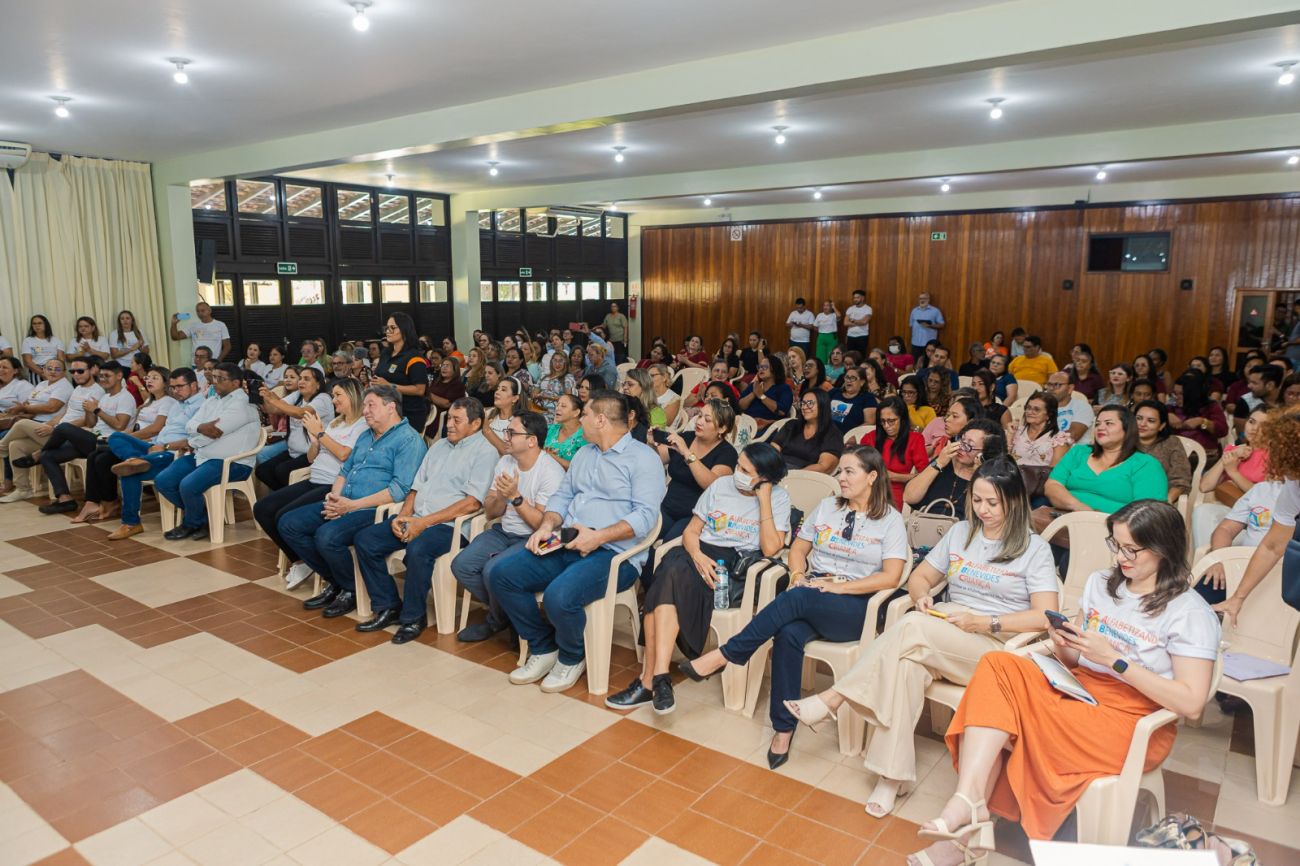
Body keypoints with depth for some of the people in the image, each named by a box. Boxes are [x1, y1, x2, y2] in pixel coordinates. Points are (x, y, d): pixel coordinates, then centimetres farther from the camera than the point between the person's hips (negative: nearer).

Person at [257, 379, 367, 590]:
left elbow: (344, 454, -17)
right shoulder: (333, 423, 22)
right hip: (313, 481, 9)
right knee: (262, 509, -1)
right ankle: (298, 560, 7)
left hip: (334, 486, -9)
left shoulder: (363, 425, -4)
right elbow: (311, 458, 22)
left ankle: (305, 562, 3)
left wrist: (320, 433, -8)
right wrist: (315, 439, 2)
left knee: (285, 517, -23)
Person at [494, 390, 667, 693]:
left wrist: (599, 536, -24)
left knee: (559, 596, -32)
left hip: (613, 553, -8)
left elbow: (645, 515, -15)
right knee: (502, 572, -8)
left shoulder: (644, 458, -5)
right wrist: (547, 526, 0)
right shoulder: (584, 454, 22)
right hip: (566, 545, 8)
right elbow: (562, 496, 21)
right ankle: (543, 648, 8)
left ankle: (571, 658, 2)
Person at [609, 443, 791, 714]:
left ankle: (650, 680, -31)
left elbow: (770, 549, -9)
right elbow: (691, 531, 13)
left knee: (667, 581, -32)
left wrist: (763, 499, -6)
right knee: (672, 567, -33)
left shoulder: (779, 499, 6)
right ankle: (656, 678, -33)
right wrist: (697, 555, -9)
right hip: (700, 555, 4)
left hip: (736, 567, -4)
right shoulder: (721, 485, 15)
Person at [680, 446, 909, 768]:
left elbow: (891, 577, -8)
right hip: (810, 596, 4)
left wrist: (838, 587, -15)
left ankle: (724, 655, -27)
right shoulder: (827, 506, 17)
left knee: (796, 599, -35)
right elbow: (798, 548, 19)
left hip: (855, 606, -4)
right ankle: (783, 729, -22)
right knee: (789, 634, -32)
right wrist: (799, 575, -3)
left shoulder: (891, 520, 3)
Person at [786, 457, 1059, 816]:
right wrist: (923, 597, -4)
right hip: (943, 636, 4)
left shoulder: (1034, 549, 0)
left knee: (912, 626, -33)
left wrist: (982, 623, -18)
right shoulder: (960, 533, 15)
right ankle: (890, 777, -28)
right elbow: (919, 577, 20)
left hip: (998, 646, -4)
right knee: (905, 665, -32)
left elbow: (1046, 616, -10)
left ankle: (833, 699, -27)